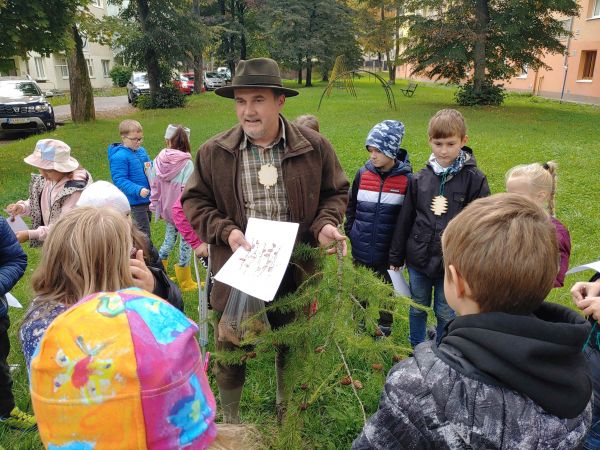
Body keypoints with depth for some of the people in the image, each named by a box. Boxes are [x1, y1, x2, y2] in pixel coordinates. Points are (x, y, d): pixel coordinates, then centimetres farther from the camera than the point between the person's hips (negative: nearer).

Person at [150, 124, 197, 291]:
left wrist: (155, 205, 15)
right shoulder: (187, 164, -18)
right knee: (186, 241, 7)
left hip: (166, 209, 5)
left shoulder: (158, 161, -4)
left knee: (169, 238, 23)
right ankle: (185, 283, 16)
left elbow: (154, 186, 3)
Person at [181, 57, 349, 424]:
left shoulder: (314, 146, -5)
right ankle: (230, 419, 45)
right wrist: (225, 232, -15)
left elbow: (336, 192, 6)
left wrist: (326, 224, -14)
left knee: (292, 351, 22)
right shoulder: (213, 152, -6)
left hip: (294, 272, 1)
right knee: (230, 353, 16)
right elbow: (194, 201, 2)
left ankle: (288, 414, 51)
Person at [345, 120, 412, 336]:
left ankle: (384, 329, 38)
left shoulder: (406, 179, -12)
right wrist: (350, 231, 6)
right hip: (361, 252, 3)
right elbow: (351, 206, 10)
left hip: (388, 252, -2)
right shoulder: (362, 174, -3)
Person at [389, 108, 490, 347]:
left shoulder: (474, 179, -11)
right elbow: (405, 219, 4)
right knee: (417, 308, 19)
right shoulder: (420, 178, -2)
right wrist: (396, 257, 8)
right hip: (418, 258, 3)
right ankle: (416, 351, 41)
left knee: (445, 314, 14)